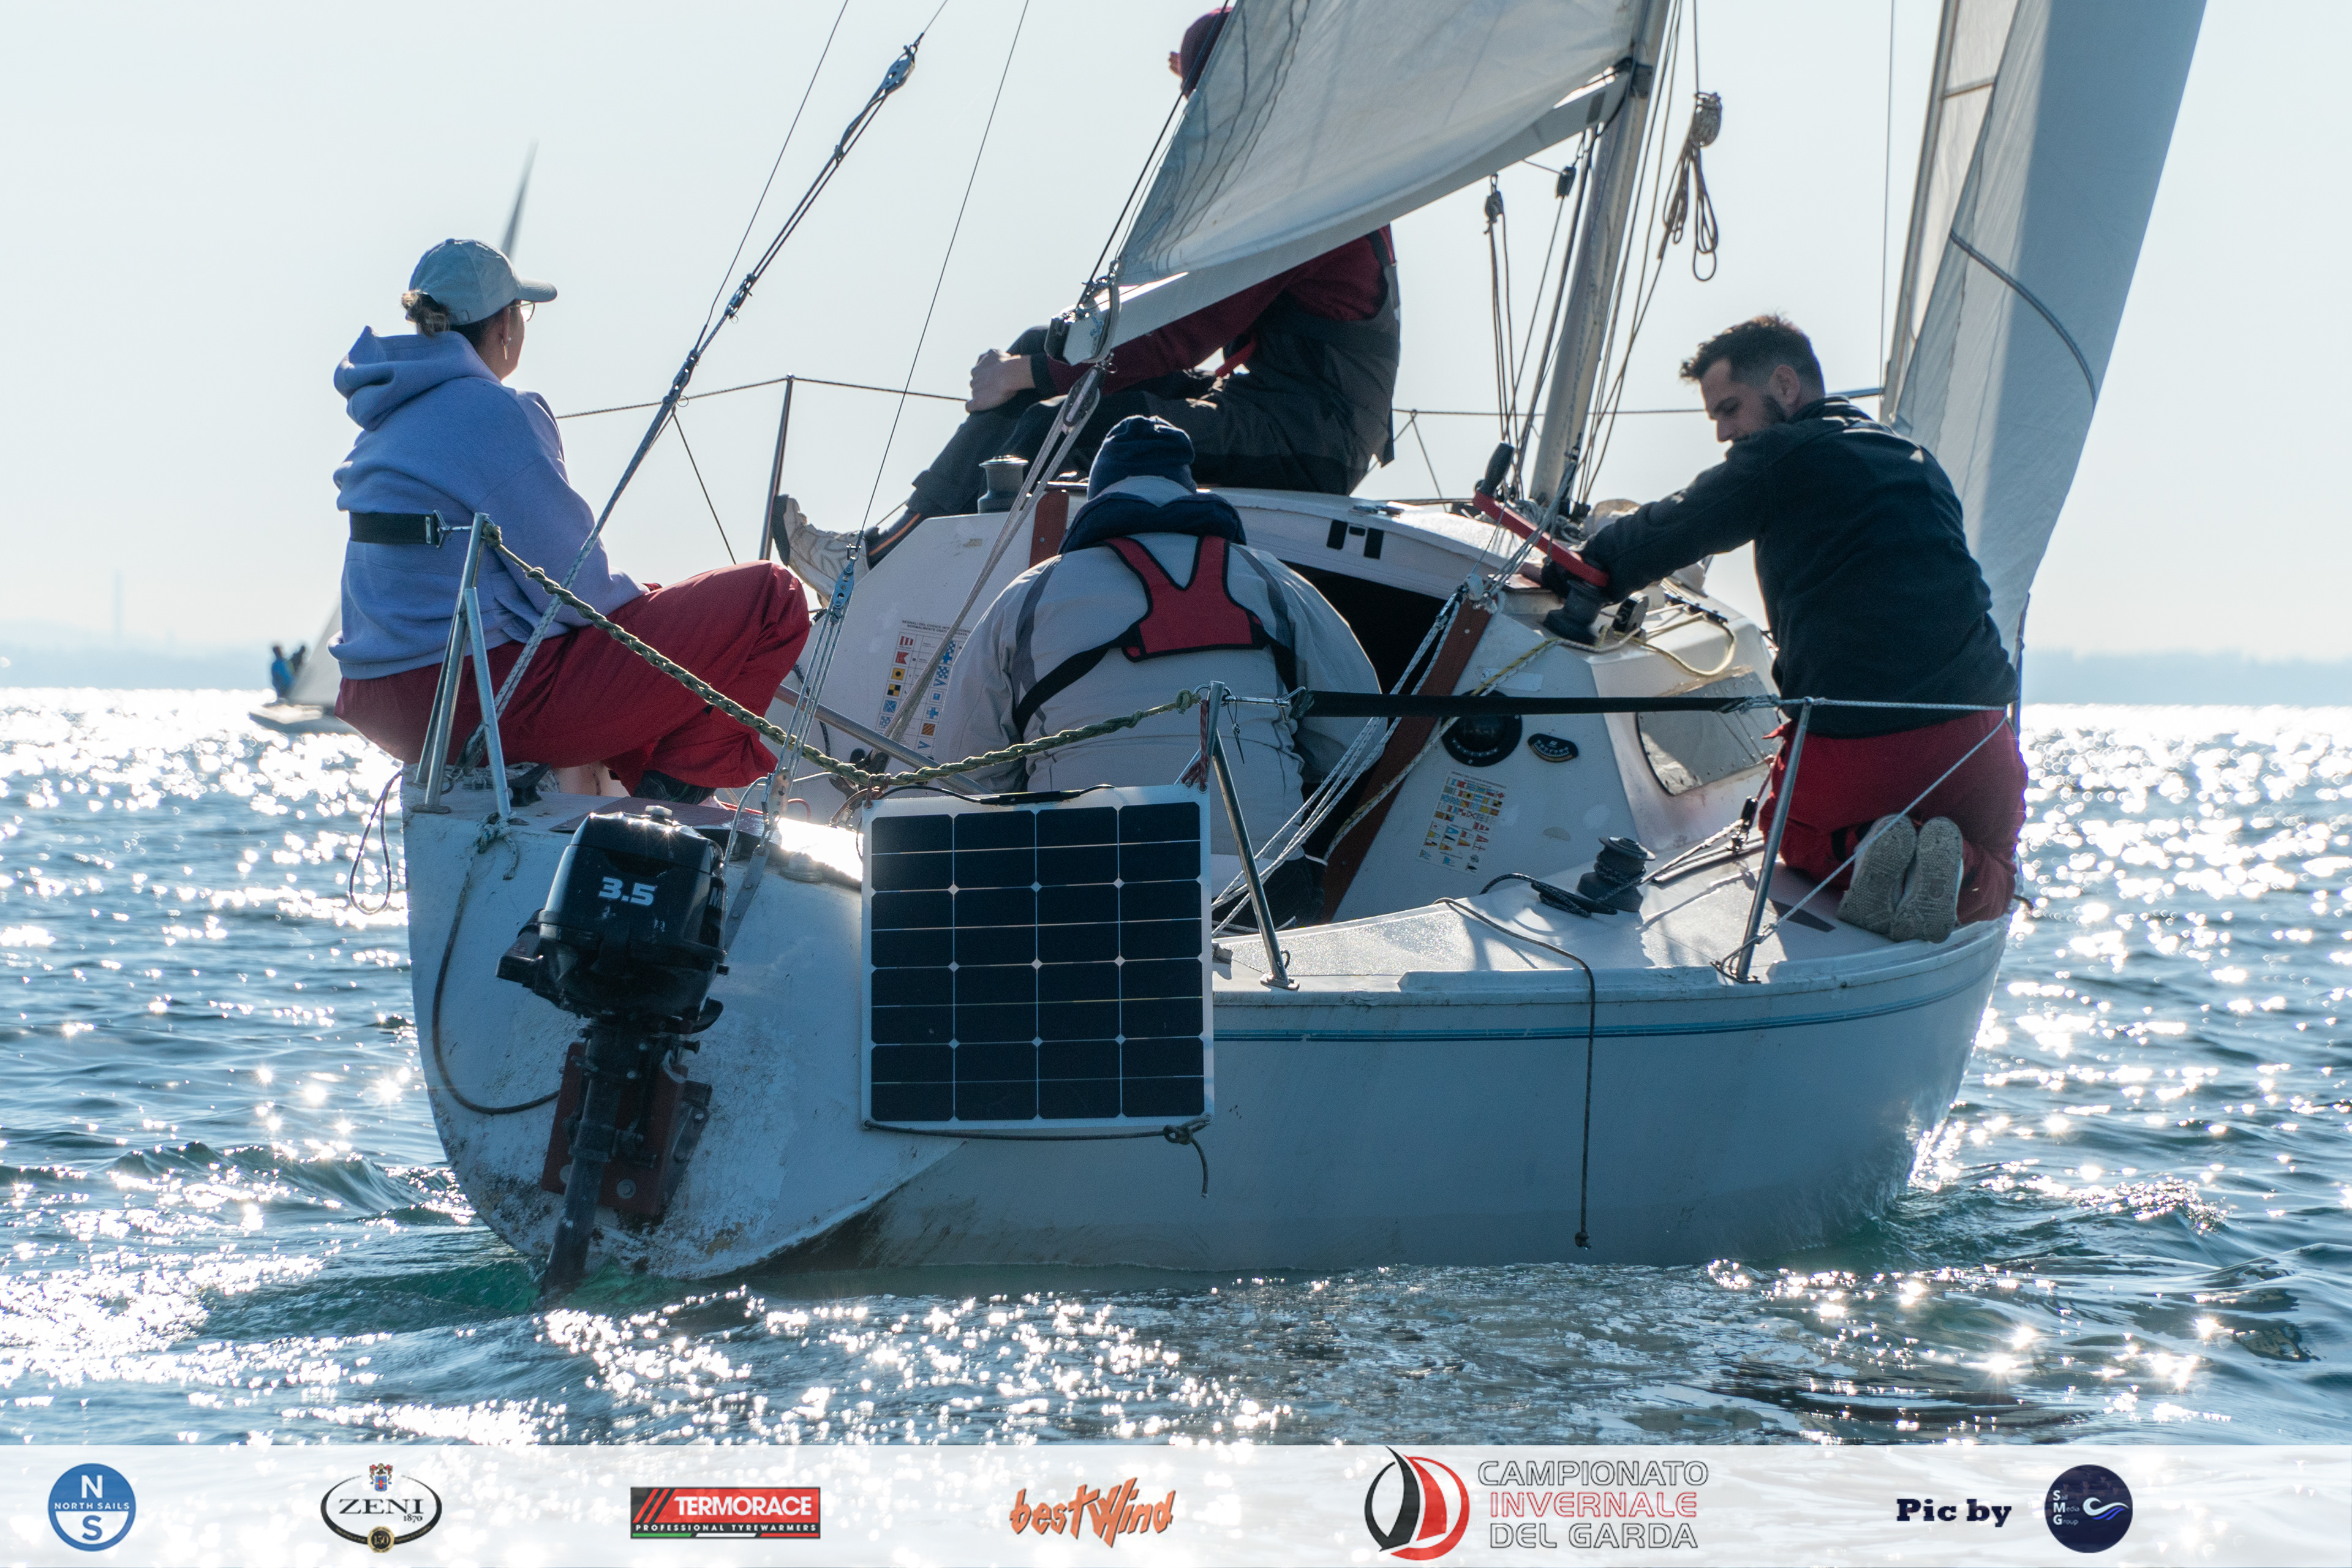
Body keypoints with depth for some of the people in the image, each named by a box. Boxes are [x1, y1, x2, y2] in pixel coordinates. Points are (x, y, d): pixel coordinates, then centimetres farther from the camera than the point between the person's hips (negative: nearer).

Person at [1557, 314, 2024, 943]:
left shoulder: (1781, 457, 0)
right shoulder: (1916, 461, 20)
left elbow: (1660, 539, 7)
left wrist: (1562, 573, 25)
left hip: (1849, 748, -3)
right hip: (1975, 736, 3)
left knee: (1790, 825, 32)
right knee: (1987, 878, 31)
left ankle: (1859, 851, -3)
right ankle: (1953, 869, -5)